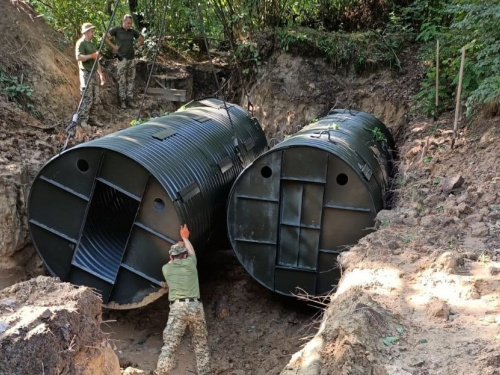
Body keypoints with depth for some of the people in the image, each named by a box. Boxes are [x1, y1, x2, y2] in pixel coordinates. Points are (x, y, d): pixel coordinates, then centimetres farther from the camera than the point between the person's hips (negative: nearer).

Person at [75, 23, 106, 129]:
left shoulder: (92, 44, 20)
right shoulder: (81, 43, -8)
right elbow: (79, 57, -22)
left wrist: (101, 74, 22)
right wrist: (91, 55, -20)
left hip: (94, 74, 9)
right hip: (86, 73, -9)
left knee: (95, 99, 8)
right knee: (87, 98, -11)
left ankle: (90, 117, 17)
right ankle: (82, 120, -6)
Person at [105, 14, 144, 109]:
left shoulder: (132, 31, 7)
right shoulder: (117, 29, -4)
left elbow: (141, 38, 23)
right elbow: (106, 37, -3)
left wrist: (138, 46, 9)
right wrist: (113, 46, -6)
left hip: (131, 59, 5)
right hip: (122, 59, -4)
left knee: (131, 80, 7)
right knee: (122, 81, -1)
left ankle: (130, 100, 14)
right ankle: (122, 101, 5)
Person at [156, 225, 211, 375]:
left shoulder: (166, 268, 13)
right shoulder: (190, 263, 10)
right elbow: (191, 251, 34)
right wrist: (185, 237, 51)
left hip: (177, 307, 0)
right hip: (195, 306, 1)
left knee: (170, 344, -4)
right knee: (201, 344, 11)